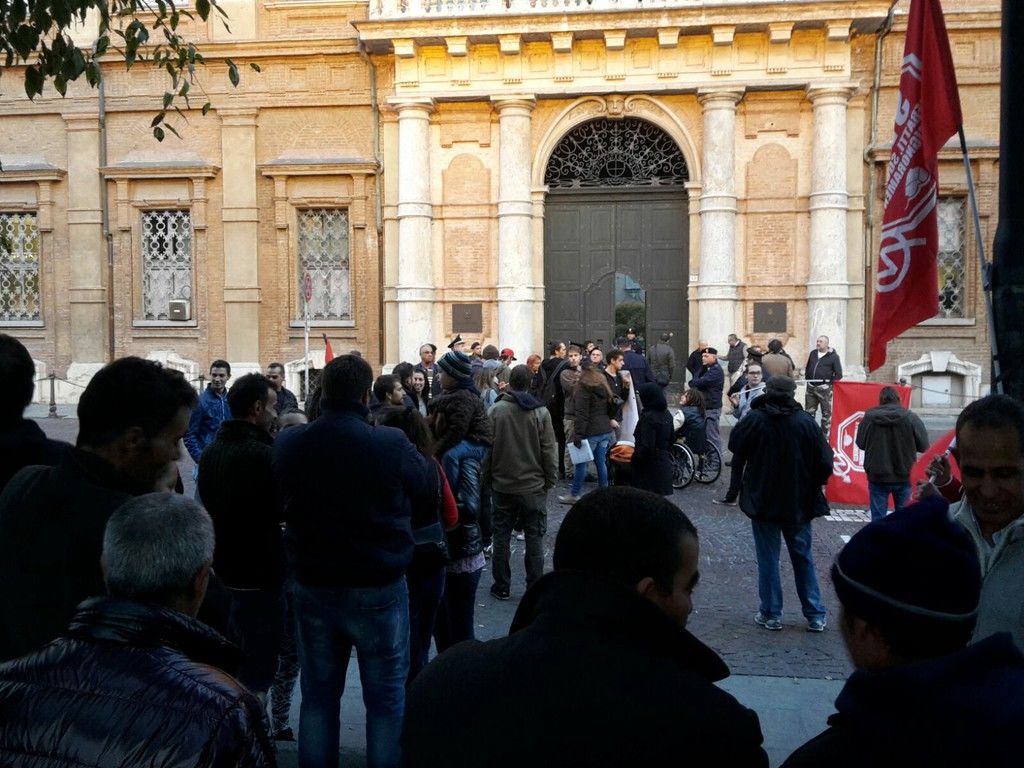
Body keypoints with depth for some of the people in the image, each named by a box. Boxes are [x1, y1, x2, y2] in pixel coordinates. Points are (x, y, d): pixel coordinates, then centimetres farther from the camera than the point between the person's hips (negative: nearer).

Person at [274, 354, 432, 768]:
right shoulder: (390, 444, -21)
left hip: (312, 586, 4)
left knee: (318, 694, 18)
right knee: (386, 696, 11)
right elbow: (423, 479, 0)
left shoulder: (288, 444, -7)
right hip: (378, 588, -4)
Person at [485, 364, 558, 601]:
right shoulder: (540, 412, -10)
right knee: (534, 537, 8)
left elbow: (487, 448, -2)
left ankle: (502, 587, 17)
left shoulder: (495, 411, -7)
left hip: (502, 485, 1)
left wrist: (488, 476, 10)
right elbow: (549, 450, -6)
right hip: (533, 485, -1)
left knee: (502, 535, 12)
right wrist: (550, 479, 5)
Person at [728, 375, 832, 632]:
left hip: (763, 502, -2)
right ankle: (815, 616, 17)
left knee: (768, 558, 8)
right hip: (799, 503, 2)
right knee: (803, 557, 13)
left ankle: (771, 614, 12)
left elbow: (735, 445, 3)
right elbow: (825, 462, -7)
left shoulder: (754, 419, -11)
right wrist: (812, 486, 10)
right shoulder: (806, 421, -8)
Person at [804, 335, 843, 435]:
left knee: (826, 413, 3)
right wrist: (807, 380, 12)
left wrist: (829, 383, -10)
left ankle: (824, 434, 10)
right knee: (809, 412, 9)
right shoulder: (813, 353, 11)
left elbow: (839, 374, -5)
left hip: (824, 389, -5)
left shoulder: (833, 356, -4)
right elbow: (807, 368, 22)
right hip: (811, 388, 5)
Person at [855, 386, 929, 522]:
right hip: (904, 475, 0)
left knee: (878, 516, 8)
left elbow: (860, 443, 0)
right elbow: (923, 446, -4)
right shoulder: (911, 418, -10)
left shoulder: (869, 417, -9)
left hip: (877, 476, 0)